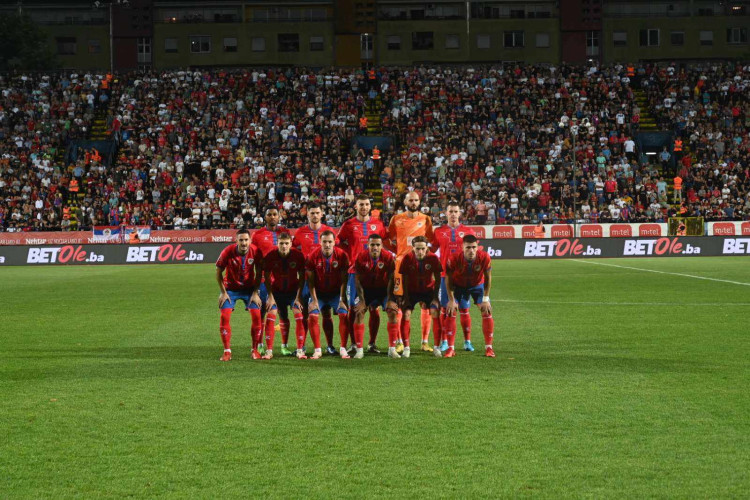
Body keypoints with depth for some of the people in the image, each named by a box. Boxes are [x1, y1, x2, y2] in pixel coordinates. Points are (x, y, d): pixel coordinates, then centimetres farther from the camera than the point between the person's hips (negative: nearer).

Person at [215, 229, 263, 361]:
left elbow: (258, 273, -4)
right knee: (225, 316, -14)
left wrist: (255, 293, -7)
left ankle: (255, 350, 3)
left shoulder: (255, 252, -18)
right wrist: (223, 292, -8)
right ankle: (227, 351, -5)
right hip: (230, 288, -1)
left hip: (249, 288, 1)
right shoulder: (228, 251, -22)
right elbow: (219, 272, -8)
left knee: (256, 315, -11)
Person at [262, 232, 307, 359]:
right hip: (276, 290, 0)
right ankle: (269, 351, -8)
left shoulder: (298, 256, -17)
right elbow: (267, 277, -9)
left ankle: (300, 350, -6)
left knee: (299, 316, -13)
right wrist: (270, 296, -14)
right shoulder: (270, 256, -18)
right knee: (270, 316, -13)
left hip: (293, 290, 0)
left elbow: (301, 277, -9)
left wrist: (298, 296, -14)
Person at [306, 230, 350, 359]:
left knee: (344, 314, -17)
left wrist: (342, 299, -12)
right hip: (319, 293, 0)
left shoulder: (341, 255, -11)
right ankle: (317, 350, -9)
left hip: (336, 293, 0)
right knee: (312, 316, -17)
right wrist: (314, 300, -13)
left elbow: (343, 280, -7)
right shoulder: (313, 256, -12)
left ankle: (343, 349, -7)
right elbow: (310, 281, -7)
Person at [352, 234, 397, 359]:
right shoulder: (361, 257, -17)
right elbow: (358, 280, -11)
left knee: (392, 312, -13)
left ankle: (392, 348, -4)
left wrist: (390, 300, -17)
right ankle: (359, 349, -10)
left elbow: (391, 279, -13)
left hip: (383, 288, 0)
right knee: (359, 313, -14)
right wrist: (361, 300, -16)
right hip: (366, 289, 0)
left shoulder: (388, 257, -18)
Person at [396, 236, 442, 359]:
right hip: (411, 291, 0)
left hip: (428, 290, 0)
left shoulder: (433, 258, -15)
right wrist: (406, 298, -13)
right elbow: (404, 280, -8)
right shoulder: (407, 258, -16)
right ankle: (406, 348, -11)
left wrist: (435, 297, -11)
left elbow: (437, 279, -6)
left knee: (435, 312, -17)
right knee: (406, 313, -18)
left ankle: (437, 347, -8)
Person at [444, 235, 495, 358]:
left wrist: (485, 299, -14)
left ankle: (488, 348, 1)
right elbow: (448, 279, -17)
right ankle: (450, 348, -5)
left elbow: (487, 278, -14)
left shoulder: (484, 257, -30)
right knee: (450, 312, -13)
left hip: (478, 285, 1)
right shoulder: (454, 259, -32)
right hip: (458, 286, -1)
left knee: (487, 312, -10)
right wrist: (451, 300, -17)